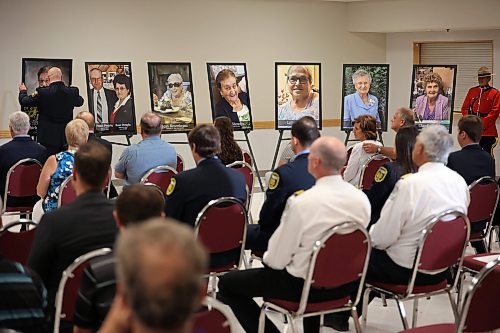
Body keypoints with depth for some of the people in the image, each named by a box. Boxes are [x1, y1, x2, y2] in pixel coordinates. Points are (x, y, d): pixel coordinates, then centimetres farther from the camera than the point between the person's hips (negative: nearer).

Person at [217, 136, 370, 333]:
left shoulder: (301, 203, -25)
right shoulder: (362, 199, -9)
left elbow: (277, 260, -17)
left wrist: (267, 257, 7)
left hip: (303, 286, -6)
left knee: (227, 284, 7)